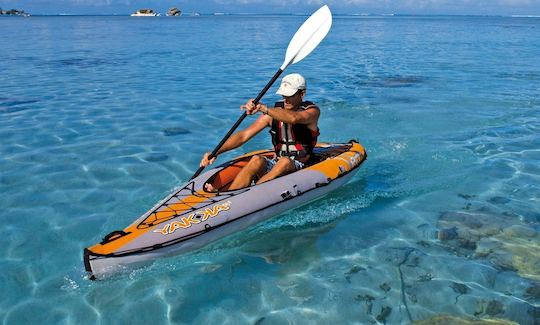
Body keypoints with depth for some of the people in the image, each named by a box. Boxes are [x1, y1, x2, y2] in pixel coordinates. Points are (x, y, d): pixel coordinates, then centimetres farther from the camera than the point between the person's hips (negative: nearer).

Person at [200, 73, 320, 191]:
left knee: (285, 162, -35)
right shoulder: (273, 112, 6)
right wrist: (215, 152, -16)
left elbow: (293, 118, -32)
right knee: (257, 160, -28)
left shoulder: (312, 111, -5)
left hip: (300, 168, -3)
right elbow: (243, 135, -2)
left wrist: (263, 108, -42)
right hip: (275, 165, 3)